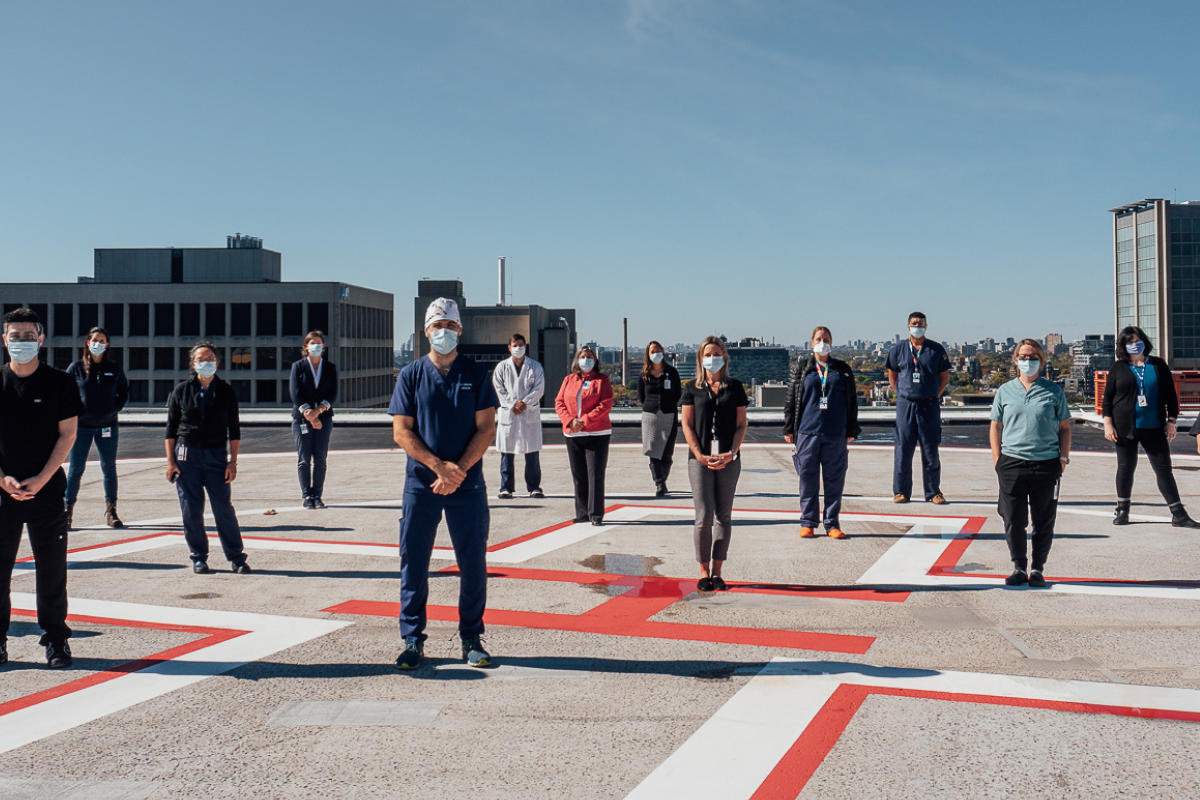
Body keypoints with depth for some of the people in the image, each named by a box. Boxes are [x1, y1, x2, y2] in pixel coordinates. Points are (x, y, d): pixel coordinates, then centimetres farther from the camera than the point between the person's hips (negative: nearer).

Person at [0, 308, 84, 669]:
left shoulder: (59, 383, 1)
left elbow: (67, 434, -2)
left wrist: (40, 479, -10)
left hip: (46, 488, -1)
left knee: (52, 567, 2)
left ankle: (56, 638, 12)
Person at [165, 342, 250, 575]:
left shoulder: (226, 392, 5)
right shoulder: (181, 390, 5)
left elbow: (234, 430, 6)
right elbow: (171, 428, 7)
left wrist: (232, 462, -1)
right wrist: (170, 461, 0)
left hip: (216, 455, -1)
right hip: (186, 454, 1)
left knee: (224, 507, -6)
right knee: (191, 509, 2)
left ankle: (236, 558, 2)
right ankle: (198, 557, 14)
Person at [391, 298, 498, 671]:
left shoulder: (476, 374, 5)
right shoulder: (411, 375, 5)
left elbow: (486, 428, 0)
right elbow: (401, 431, -1)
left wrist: (459, 470, -13)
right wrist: (439, 466, -13)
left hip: (467, 485, 0)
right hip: (420, 484, 0)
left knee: (473, 563, 4)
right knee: (413, 562, 2)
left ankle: (471, 638, 16)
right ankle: (412, 639, 13)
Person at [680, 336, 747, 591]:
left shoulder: (735, 387, 8)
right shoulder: (692, 388, 6)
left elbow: (741, 424, 6)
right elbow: (687, 425, 3)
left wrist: (731, 454, -8)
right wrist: (700, 455, -8)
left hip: (729, 460, 1)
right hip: (700, 458, -1)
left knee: (724, 516, 5)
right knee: (704, 516, -6)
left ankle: (717, 572, 12)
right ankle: (704, 571, 6)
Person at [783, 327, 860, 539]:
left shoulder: (843, 370, 12)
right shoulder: (801, 369, 9)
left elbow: (852, 401, 14)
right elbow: (791, 400, 8)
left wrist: (851, 430, 10)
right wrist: (789, 428, 3)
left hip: (836, 434, 1)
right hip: (807, 432, -1)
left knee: (835, 478, 3)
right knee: (808, 478, 1)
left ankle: (832, 523, 11)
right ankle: (808, 522, 10)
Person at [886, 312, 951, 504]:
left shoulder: (936, 350, 6)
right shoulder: (898, 349, 7)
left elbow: (944, 377, 12)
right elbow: (892, 375, 16)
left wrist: (935, 396, 5)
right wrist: (902, 395, 8)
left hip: (929, 405, 0)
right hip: (905, 405, 1)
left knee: (930, 451, 3)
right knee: (903, 449, 1)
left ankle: (933, 492, 10)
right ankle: (901, 491, 10)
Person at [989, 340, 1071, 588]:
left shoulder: (1054, 391, 6)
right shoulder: (1005, 391, 9)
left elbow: (1064, 427, 10)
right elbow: (996, 427, 12)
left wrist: (1064, 457, 0)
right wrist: (997, 459, 3)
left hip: (1046, 464, -1)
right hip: (1012, 463, 1)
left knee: (1043, 521, 5)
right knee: (1013, 520, 3)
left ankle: (1037, 568, 17)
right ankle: (1018, 567, 16)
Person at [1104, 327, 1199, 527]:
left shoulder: (1158, 365, 6)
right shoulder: (1118, 367, 4)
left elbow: (1170, 394, 8)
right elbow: (1108, 397, 5)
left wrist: (1171, 421, 1)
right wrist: (1108, 424, -3)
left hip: (1154, 428, 0)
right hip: (1125, 428, 0)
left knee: (1164, 468, 0)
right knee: (1125, 468, 6)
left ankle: (1179, 515, 2)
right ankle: (1122, 510, 20)